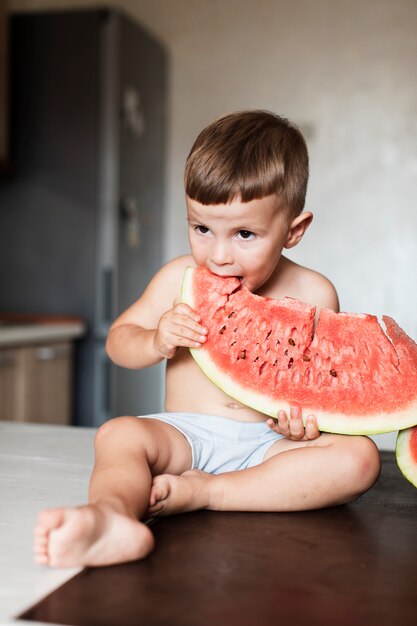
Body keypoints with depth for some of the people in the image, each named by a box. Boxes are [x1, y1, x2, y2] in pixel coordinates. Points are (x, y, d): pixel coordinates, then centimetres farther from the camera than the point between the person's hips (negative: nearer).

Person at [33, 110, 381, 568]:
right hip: (186, 433, 1)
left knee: (358, 456, -25)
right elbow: (118, 342, 8)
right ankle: (112, 519, -58)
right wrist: (156, 342, -16)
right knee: (118, 433, -26)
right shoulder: (181, 278, 3)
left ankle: (202, 492, -29)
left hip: (269, 442, 0)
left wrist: (308, 416, -17)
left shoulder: (313, 295, 1)